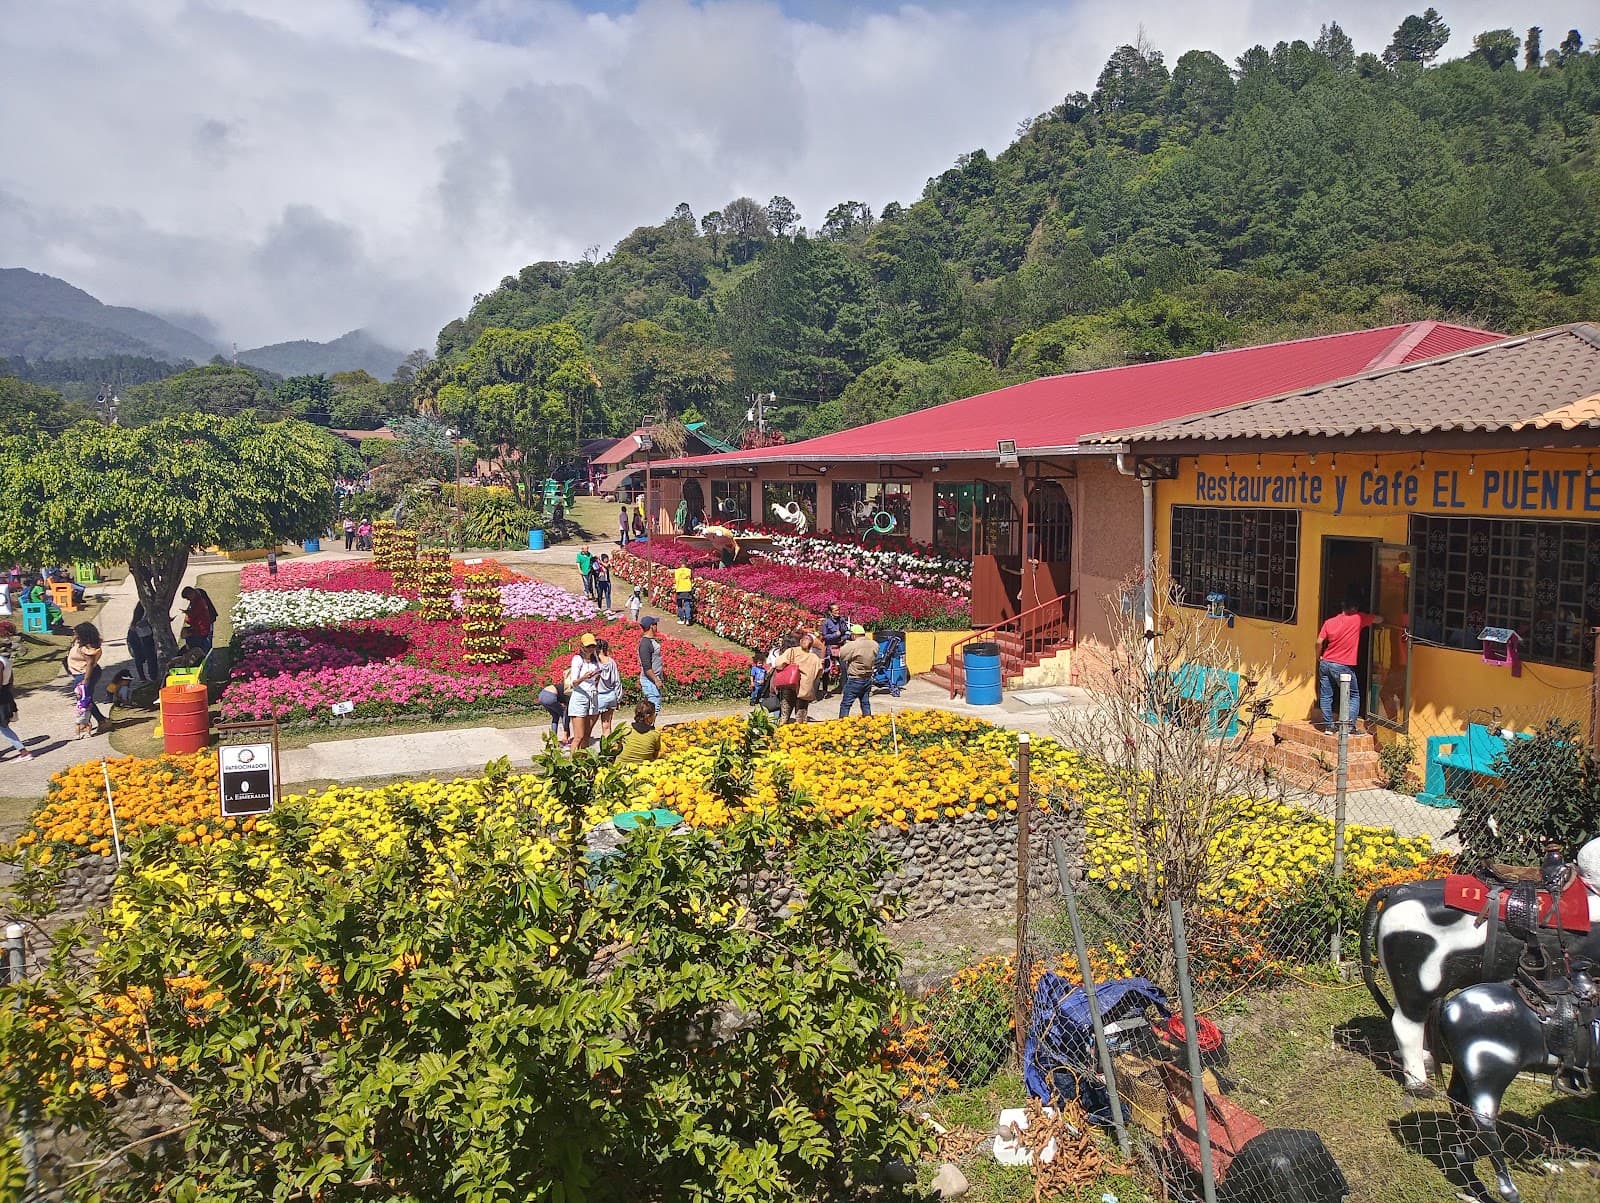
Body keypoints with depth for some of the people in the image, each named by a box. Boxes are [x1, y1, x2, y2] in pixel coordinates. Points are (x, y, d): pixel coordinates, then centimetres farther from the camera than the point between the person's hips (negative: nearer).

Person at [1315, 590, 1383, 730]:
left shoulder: (1330, 622, 3)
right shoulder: (1358, 619, -6)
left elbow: (1319, 642, -1)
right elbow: (1379, 620, 6)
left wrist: (1319, 658, 14)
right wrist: (1378, 624, 29)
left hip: (1325, 663, 4)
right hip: (1343, 666, -4)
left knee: (1326, 696, 10)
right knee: (1354, 696, 7)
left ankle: (1328, 725, 10)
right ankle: (1350, 725, -4)